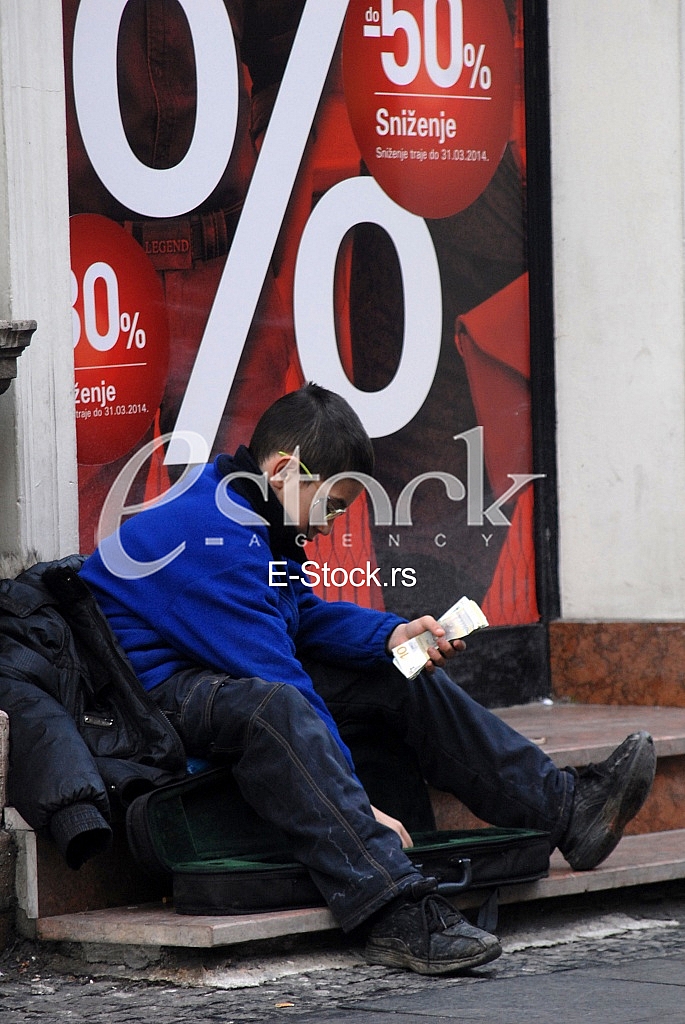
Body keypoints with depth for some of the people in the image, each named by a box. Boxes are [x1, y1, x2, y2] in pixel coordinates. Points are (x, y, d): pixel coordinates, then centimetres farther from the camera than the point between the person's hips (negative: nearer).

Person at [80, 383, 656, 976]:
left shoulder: (254, 516, 9)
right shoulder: (214, 537, -24)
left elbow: (307, 616, 21)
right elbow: (275, 674, -28)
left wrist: (392, 636, 2)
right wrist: (355, 806, -29)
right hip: (156, 695, -11)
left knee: (401, 682, 8)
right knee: (276, 706, -41)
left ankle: (569, 809, 7)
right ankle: (397, 914, -52)